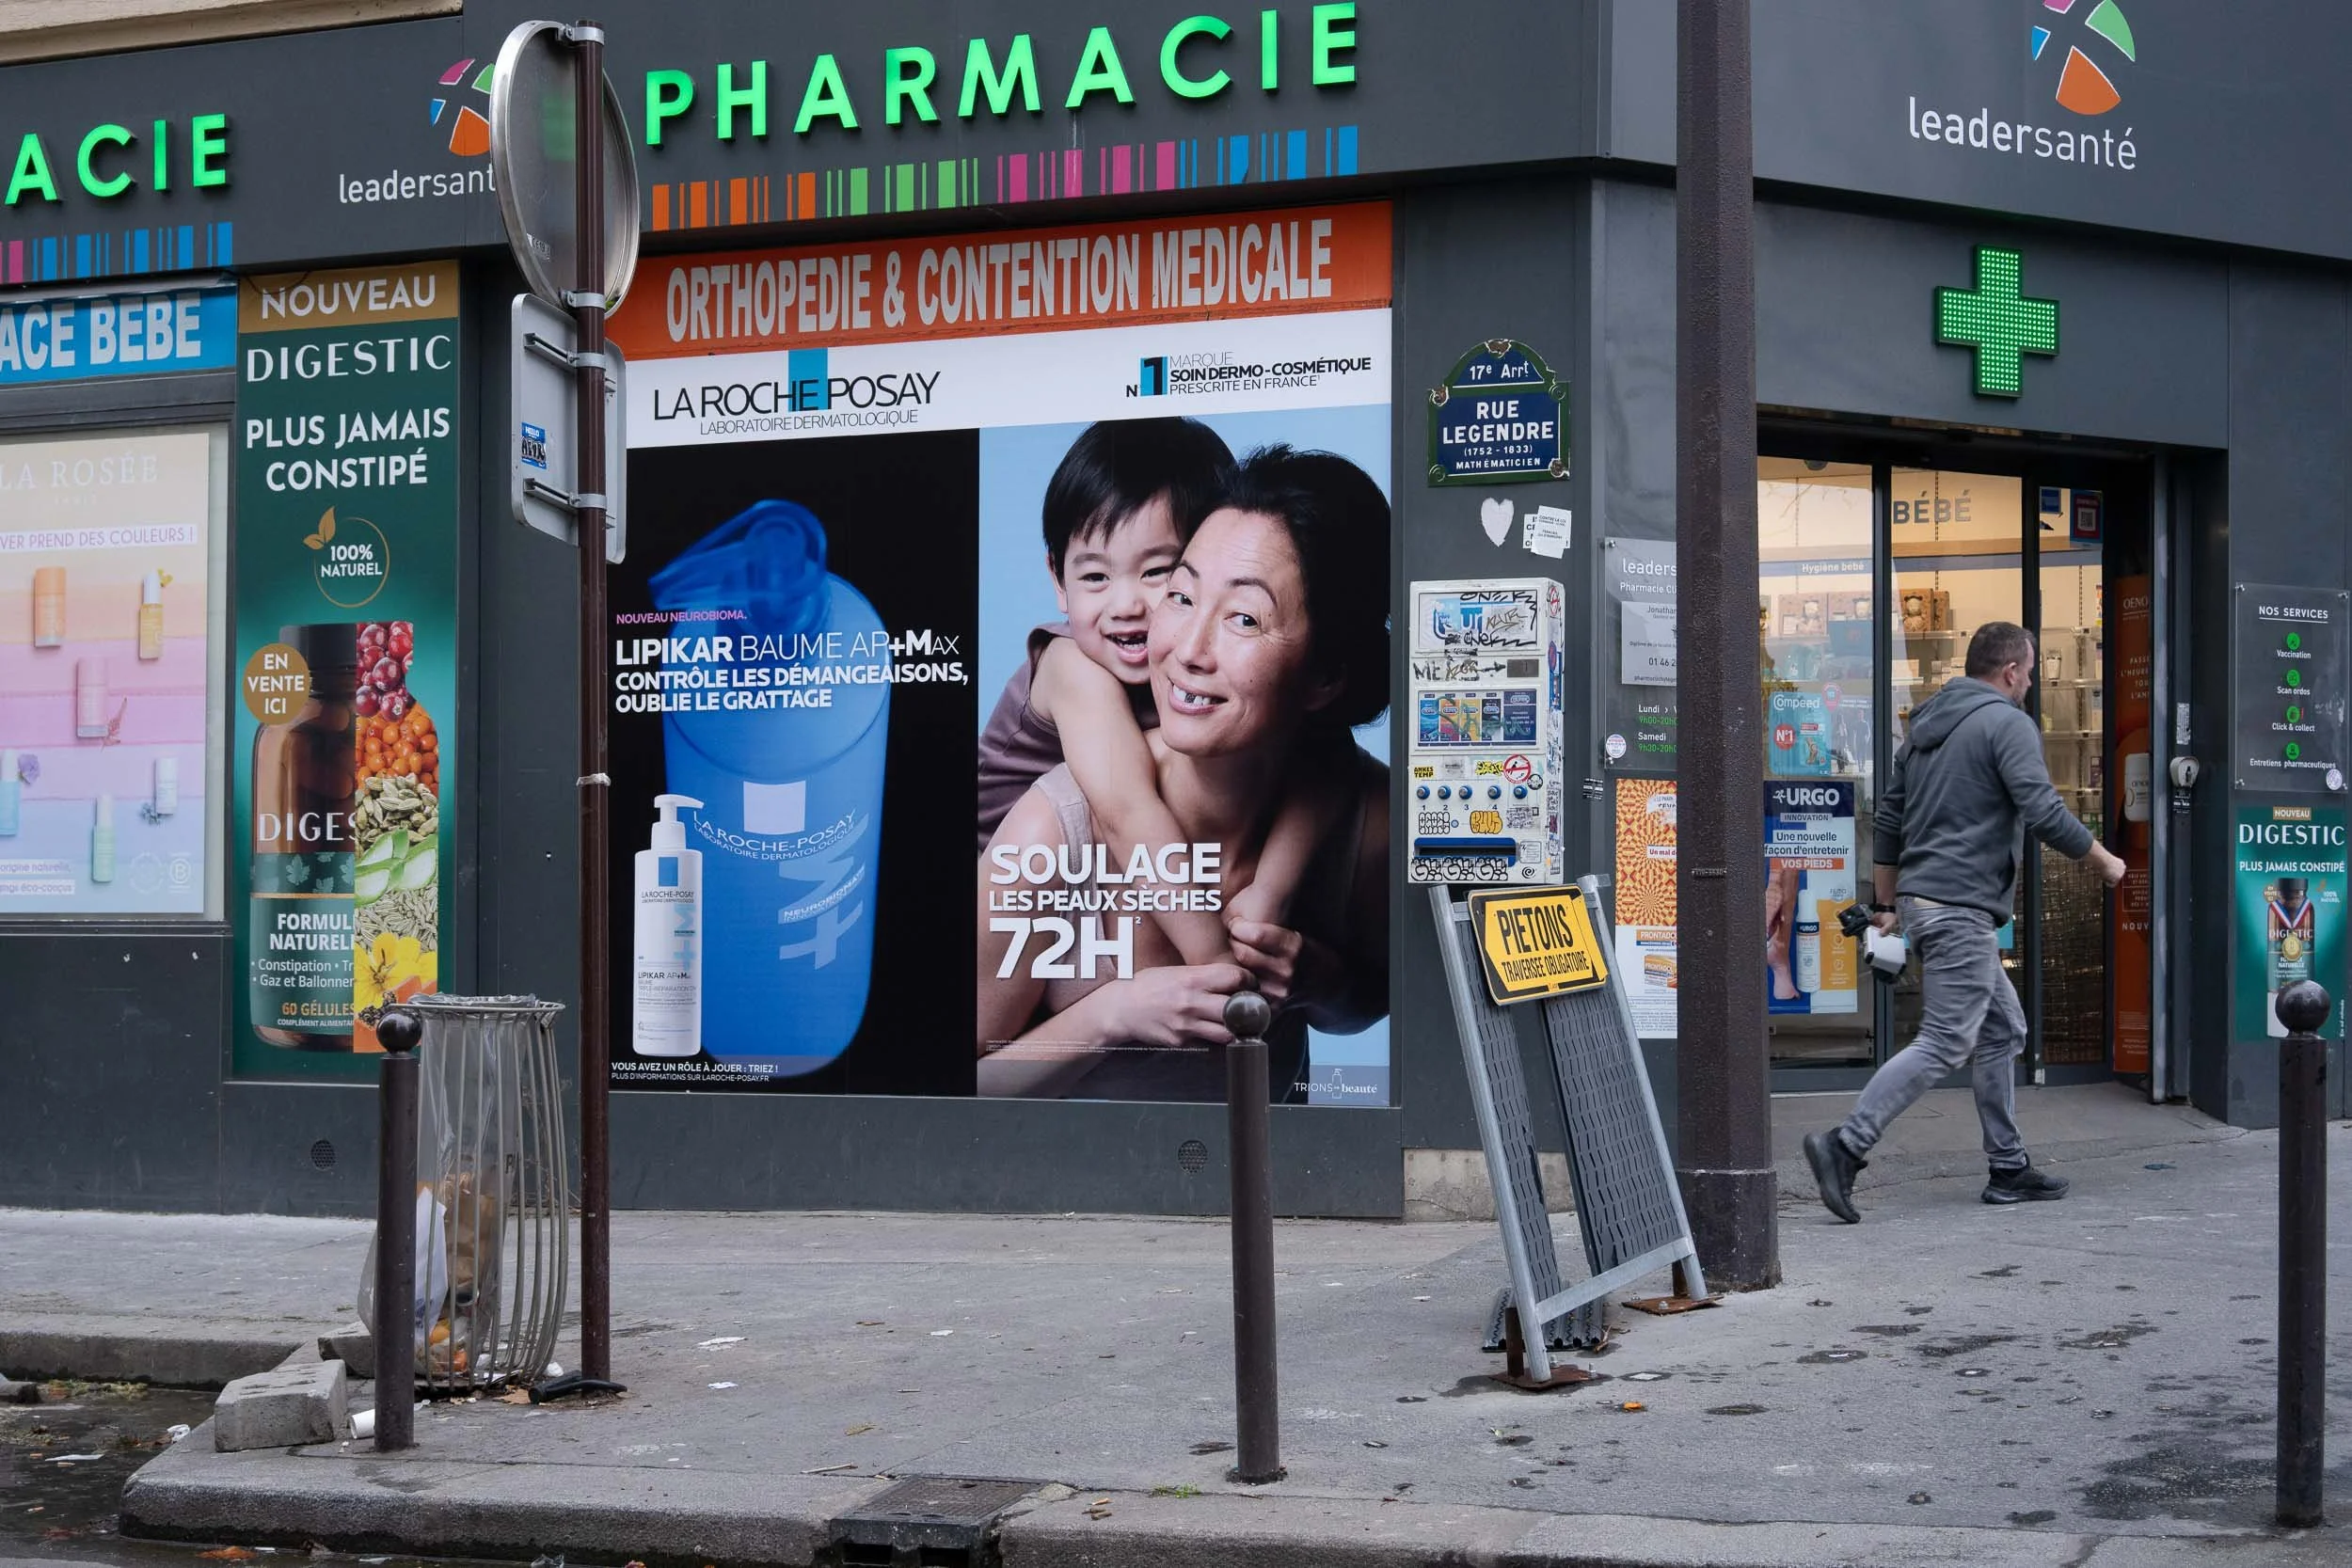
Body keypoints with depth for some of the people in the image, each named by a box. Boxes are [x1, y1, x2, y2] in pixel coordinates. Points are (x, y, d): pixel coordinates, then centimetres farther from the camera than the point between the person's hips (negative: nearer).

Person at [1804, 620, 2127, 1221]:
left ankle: (2008, 1167, 17)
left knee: (2003, 1030, 16)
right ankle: (1846, 1145, -18)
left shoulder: (1925, 726, 18)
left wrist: (1886, 906, 25)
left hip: (1921, 899, 10)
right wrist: (2105, 862, -1)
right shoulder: (2007, 722, -8)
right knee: (1945, 1042, -11)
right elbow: (2044, 813, -16)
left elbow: (1887, 822, 20)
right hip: (1962, 906, -10)